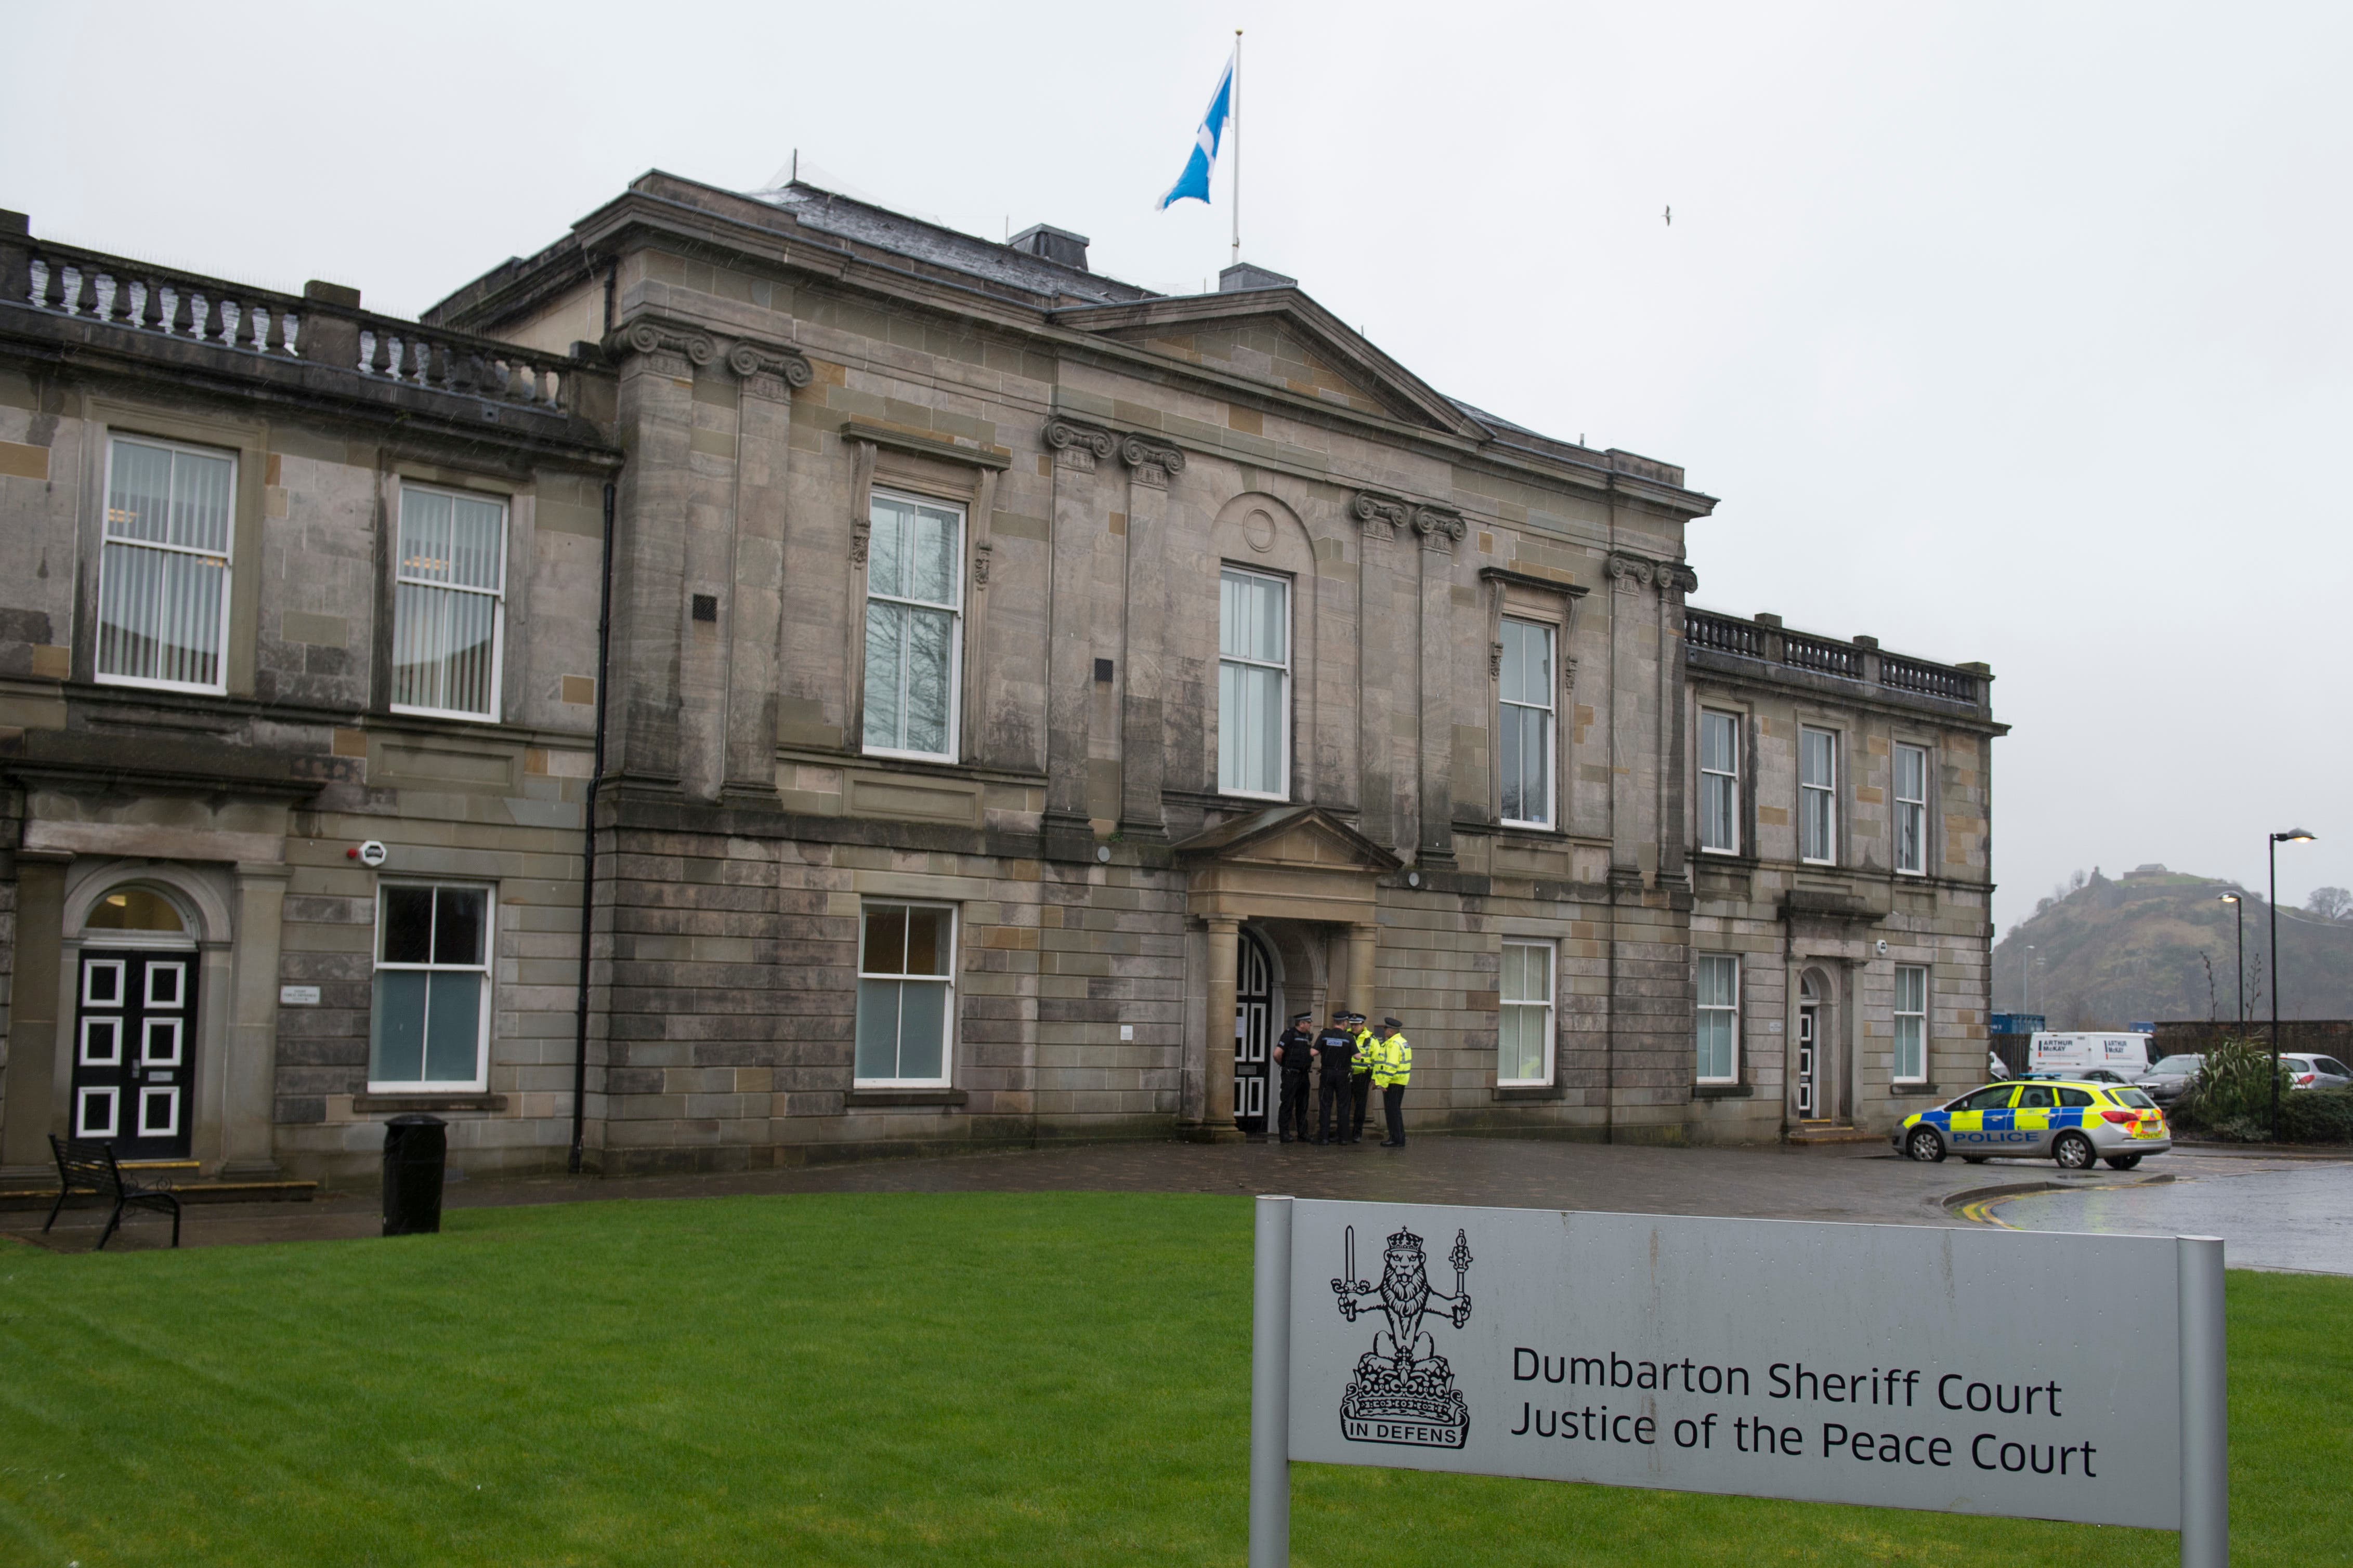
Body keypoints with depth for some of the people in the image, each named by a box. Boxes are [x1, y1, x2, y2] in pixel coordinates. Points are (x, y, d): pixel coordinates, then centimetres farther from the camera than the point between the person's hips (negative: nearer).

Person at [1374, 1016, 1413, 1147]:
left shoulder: (1394, 1044, -18)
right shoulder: (1403, 1042, 16)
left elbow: (1391, 1066, -24)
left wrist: (1384, 1083, -22)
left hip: (1393, 1082, -10)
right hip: (1399, 1082, 10)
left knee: (1392, 1111, -5)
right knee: (1395, 1110, 16)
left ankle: (1396, 1140, -3)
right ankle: (1399, 1138, 22)